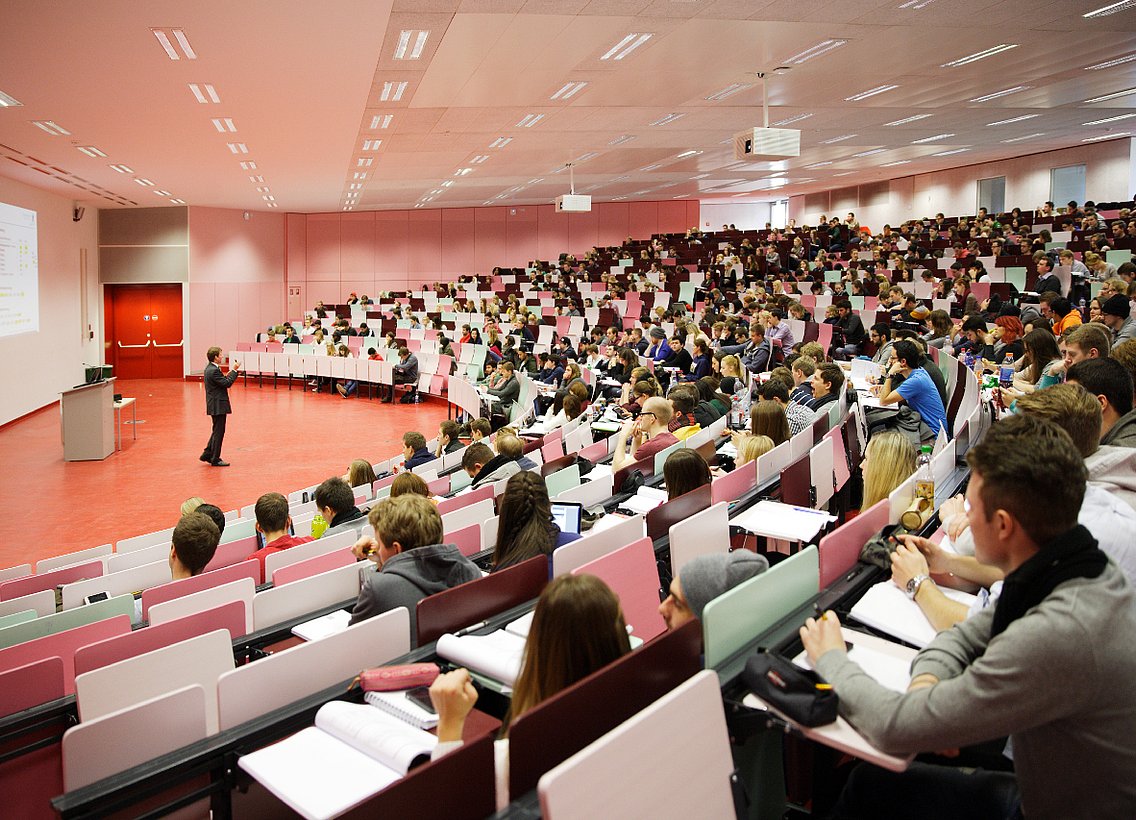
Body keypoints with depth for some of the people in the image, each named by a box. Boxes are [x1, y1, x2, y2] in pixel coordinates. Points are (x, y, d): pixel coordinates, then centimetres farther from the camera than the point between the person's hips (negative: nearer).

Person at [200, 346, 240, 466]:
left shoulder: (210, 368, 12)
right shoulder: (214, 370, -20)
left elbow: (223, 381, 13)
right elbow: (227, 383, -21)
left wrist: (233, 372, 8)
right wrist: (234, 370, -14)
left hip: (215, 405, 10)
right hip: (218, 405, -10)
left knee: (217, 431, 20)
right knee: (218, 432, -1)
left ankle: (207, 454, 25)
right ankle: (215, 459, 7)